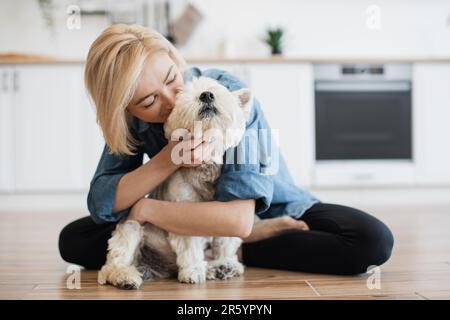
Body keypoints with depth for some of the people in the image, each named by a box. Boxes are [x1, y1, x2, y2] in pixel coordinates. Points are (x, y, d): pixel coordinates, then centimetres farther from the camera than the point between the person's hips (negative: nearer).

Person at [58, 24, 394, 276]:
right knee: (72, 239, -13)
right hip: (198, 220, 4)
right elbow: (101, 204, -22)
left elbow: (238, 218, -39)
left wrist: (145, 208, -29)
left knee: (373, 240, -29)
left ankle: (234, 250, -17)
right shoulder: (132, 119, -16)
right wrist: (167, 159, -37)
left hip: (271, 212, -3)